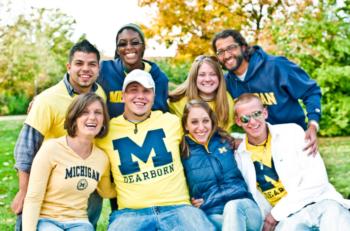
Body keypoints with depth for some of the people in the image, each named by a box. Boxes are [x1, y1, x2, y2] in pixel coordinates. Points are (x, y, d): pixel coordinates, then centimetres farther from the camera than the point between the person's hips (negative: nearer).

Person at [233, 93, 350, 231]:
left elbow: (317, 180, -4)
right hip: (287, 217, 1)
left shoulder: (292, 132, 3)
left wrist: (277, 213, -6)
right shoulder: (240, 157, 9)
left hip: (318, 202, 0)